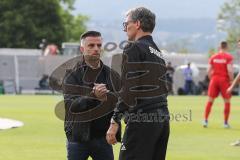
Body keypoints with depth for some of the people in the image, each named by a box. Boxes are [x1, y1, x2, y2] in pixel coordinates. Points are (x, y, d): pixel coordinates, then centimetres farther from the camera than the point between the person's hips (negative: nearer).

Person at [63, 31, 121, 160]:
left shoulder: (112, 75, 8)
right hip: (78, 137, -2)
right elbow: (71, 105, -16)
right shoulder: (73, 75, -2)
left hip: (102, 136, 3)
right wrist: (93, 95, -29)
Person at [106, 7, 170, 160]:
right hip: (163, 119, 9)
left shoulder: (134, 48, -6)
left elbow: (128, 90, -14)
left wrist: (115, 122, -14)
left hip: (142, 120, -9)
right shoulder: (158, 52, 21)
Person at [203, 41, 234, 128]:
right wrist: (231, 80, -5)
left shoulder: (213, 57, 7)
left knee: (210, 101, 8)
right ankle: (226, 123, 7)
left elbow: (209, 71, 5)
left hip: (214, 79, 3)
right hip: (224, 80, -3)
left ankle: (205, 120, 3)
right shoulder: (229, 57, -6)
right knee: (227, 102, 7)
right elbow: (230, 70, -16)